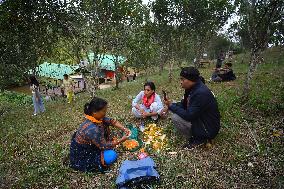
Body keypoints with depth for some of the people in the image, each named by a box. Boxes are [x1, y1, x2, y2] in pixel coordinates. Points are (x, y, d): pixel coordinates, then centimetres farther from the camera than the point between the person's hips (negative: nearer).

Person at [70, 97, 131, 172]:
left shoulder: (95, 117, -13)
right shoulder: (92, 129, -36)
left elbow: (111, 121, -2)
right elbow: (104, 146, -26)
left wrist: (124, 129, -13)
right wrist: (121, 140, -18)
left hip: (88, 145, 8)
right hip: (81, 157, -8)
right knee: (112, 155, -16)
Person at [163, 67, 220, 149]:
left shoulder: (201, 93, -30)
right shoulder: (193, 88, -1)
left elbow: (189, 116, -29)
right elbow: (184, 105, 10)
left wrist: (172, 106, -19)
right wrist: (172, 104, -8)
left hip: (208, 129, -9)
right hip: (199, 118, 9)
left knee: (175, 118, -21)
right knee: (176, 112, 8)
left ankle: (198, 139, -3)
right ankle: (194, 133, 10)